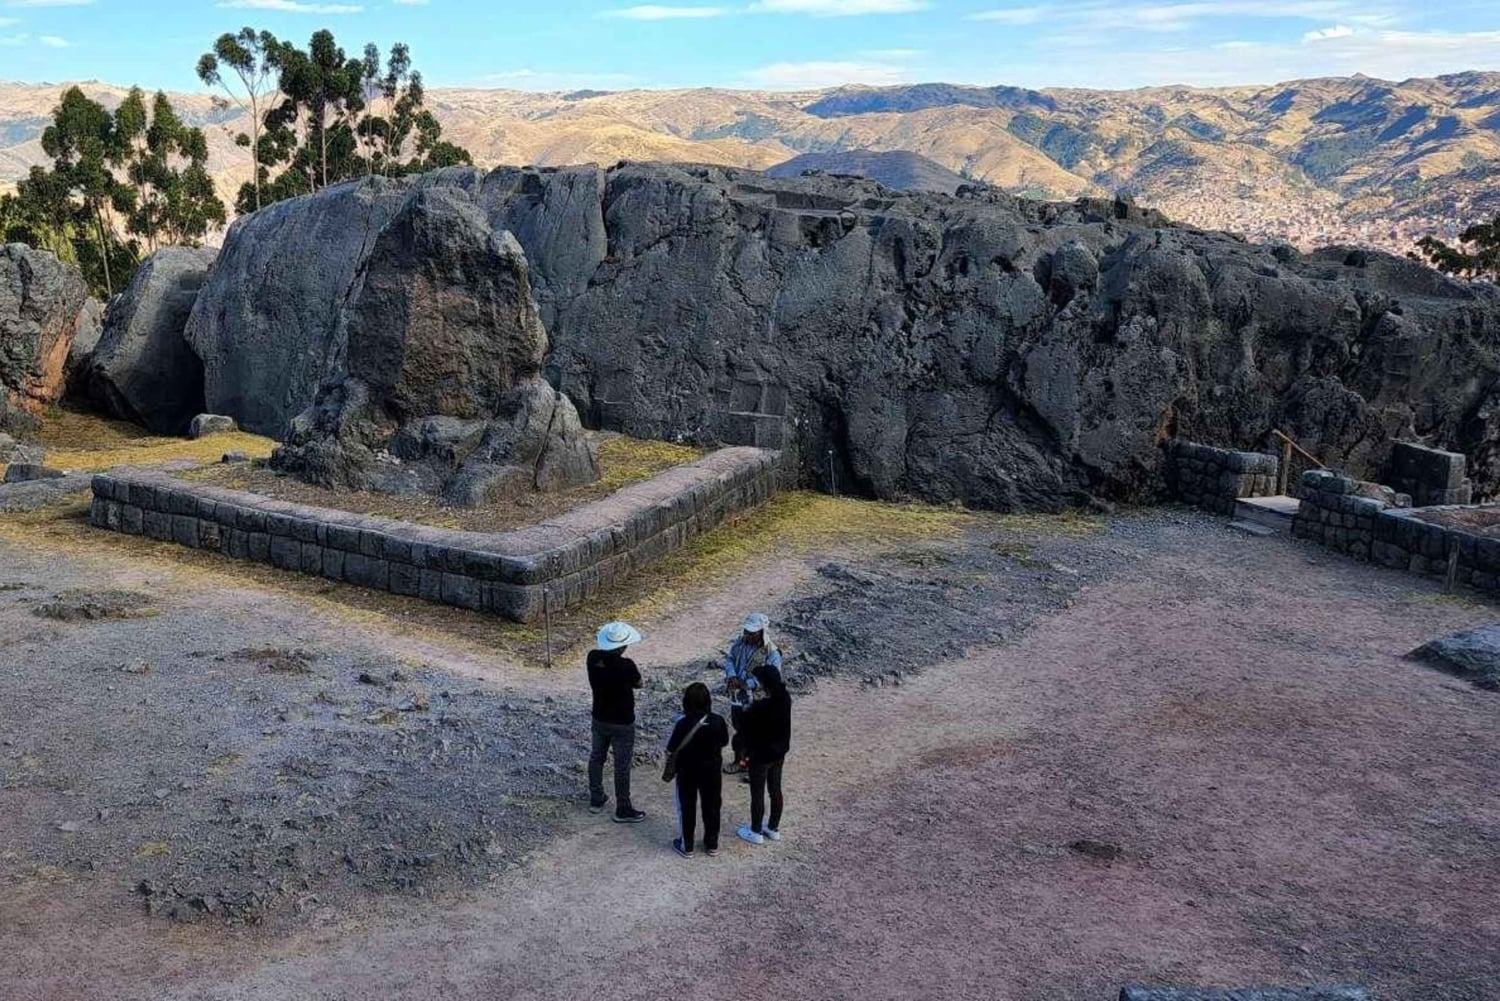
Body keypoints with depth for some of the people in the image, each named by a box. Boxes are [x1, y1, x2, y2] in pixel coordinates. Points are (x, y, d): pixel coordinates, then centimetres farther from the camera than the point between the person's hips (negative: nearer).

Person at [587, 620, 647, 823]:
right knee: (622, 766, 8)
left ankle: (596, 799, 38)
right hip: (622, 723, -6)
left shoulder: (593, 657, -14)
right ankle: (623, 810, 20)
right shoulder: (626, 666, -28)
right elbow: (638, 684, -8)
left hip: (599, 719, 6)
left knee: (596, 757, 23)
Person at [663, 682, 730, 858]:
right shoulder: (718, 720, -15)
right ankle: (712, 844, 29)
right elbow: (724, 741, 0)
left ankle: (686, 846, 23)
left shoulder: (683, 722, -24)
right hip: (711, 770, 2)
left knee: (686, 807, 14)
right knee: (711, 806, 17)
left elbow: (670, 748, -16)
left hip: (687, 772, -2)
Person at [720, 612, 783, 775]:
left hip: (755, 700, -6)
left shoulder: (771, 653, -22)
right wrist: (731, 676, -15)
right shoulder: (740, 642, -3)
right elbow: (729, 658, 4)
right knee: (739, 730, 23)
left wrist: (748, 683, -28)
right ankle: (740, 760, 42)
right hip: (737, 696, 6)